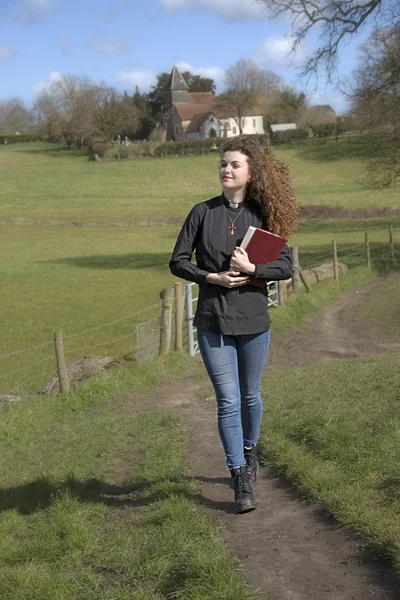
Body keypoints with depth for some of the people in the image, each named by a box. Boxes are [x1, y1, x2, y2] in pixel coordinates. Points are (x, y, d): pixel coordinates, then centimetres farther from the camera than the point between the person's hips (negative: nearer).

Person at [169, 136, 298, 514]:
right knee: (228, 401, -3)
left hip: (253, 319, 1)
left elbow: (286, 265, -2)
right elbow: (178, 262, 2)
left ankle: (249, 452, 41)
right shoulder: (203, 212, 1)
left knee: (250, 396, 15)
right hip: (212, 321, -1)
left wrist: (252, 269, -19)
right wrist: (213, 277, -13)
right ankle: (241, 482, 2)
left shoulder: (262, 215, 0)